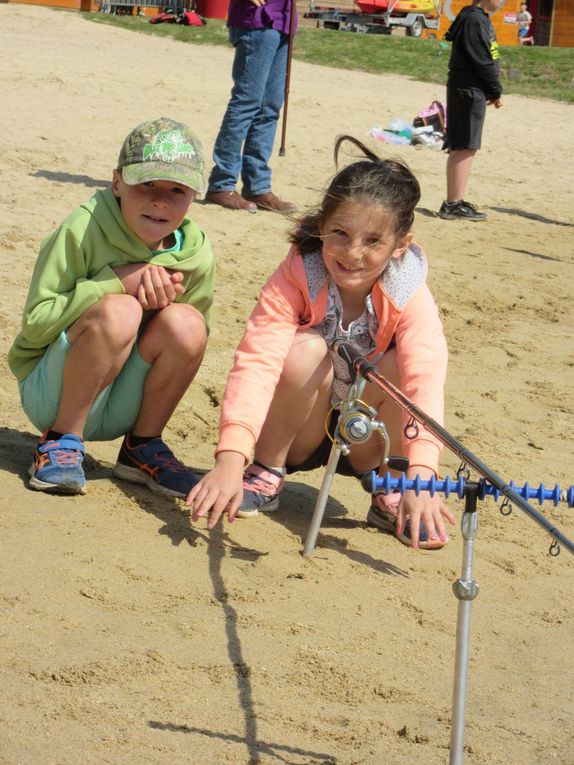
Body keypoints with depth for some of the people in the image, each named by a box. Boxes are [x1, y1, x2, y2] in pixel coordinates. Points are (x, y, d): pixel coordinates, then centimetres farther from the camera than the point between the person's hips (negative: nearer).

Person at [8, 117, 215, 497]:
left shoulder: (196, 256, -6)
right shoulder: (82, 231, -18)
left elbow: (191, 348, 3)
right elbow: (35, 323, -19)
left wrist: (166, 304, -18)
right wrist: (117, 280, -26)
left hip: (119, 411, 4)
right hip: (50, 392, -4)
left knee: (185, 322, -23)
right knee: (118, 311, -32)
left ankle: (142, 448, -3)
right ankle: (62, 440, -13)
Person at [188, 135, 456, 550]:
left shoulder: (410, 298, -20)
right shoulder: (295, 278, -22)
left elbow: (425, 378, -35)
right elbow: (257, 361, -34)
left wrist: (420, 473, -52)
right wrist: (230, 458, -49)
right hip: (297, 435, -1)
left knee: (399, 365, -29)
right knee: (307, 350, -30)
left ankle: (390, 493, -7)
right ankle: (265, 474, -9)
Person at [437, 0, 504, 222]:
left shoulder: (480, 19, 16)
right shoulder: (475, 20, -15)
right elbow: (484, 62, -17)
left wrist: (491, 91, 9)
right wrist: (496, 92, -9)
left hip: (468, 90, 10)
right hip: (469, 91, -10)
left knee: (460, 148, 12)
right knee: (465, 148, -8)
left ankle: (454, 202, 17)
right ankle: (453, 205, -7)